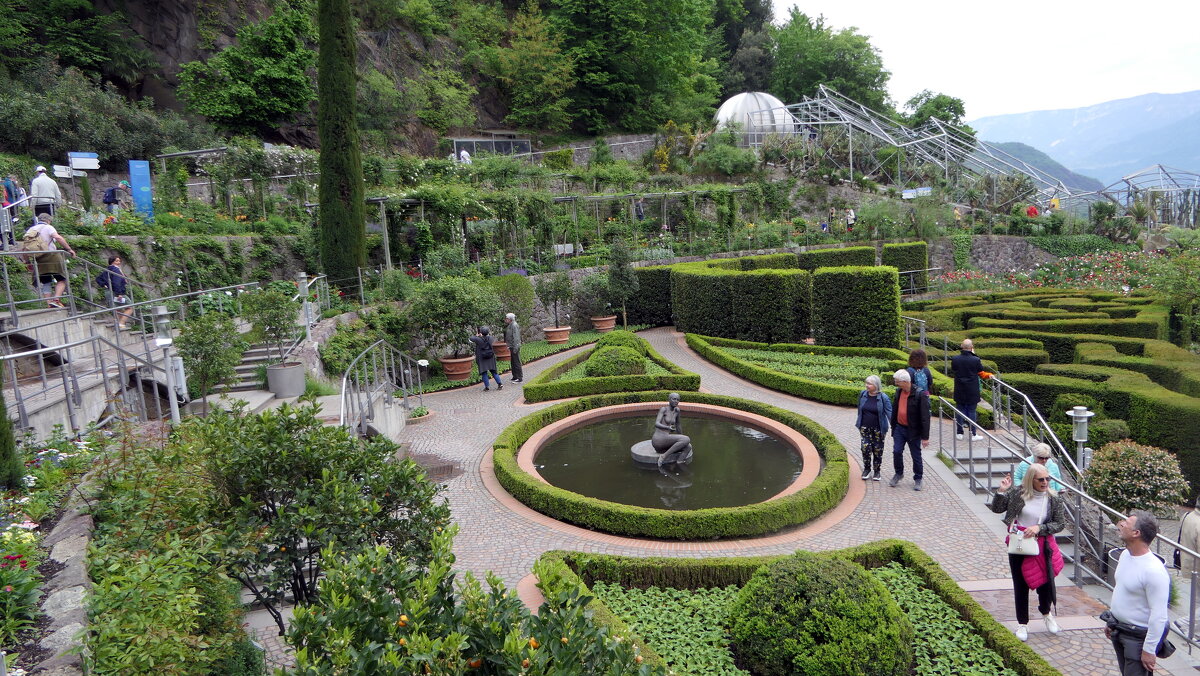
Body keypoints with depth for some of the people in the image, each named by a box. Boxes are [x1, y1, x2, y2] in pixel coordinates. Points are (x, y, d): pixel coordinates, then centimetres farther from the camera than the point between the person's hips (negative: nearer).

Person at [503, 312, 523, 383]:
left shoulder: (514, 325, -16)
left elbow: (516, 337, -20)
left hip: (515, 347, -9)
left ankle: (520, 378, 2)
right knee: (512, 363, 15)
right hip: (510, 347, 9)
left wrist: (515, 348, -22)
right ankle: (515, 377, 24)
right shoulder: (509, 325, 13)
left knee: (516, 362, -4)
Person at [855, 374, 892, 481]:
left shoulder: (883, 398, -12)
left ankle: (876, 470, 25)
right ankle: (867, 469, 16)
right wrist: (859, 426, 17)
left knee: (878, 450, 7)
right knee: (866, 448, -4)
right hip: (865, 428, 2)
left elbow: (889, 412, -13)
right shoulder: (862, 395, -1)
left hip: (878, 429, -2)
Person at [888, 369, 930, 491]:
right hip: (899, 428, 5)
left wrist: (925, 437, -17)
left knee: (916, 456, 7)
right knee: (897, 452, 4)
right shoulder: (898, 391, 2)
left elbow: (925, 416, -17)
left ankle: (918, 479, 23)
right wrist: (893, 426, 16)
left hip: (913, 431, -5)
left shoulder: (920, 394, -18)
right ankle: (898, 473, 26)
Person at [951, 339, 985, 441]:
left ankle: (959, 433, 17)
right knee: (972, 411, 7)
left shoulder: (955, 359, -10)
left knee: (960, 411, 12)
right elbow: (981, 370, 2)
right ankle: (973, 434, 13)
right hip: (972, 392, -2)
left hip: (959, 391, 2)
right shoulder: (976, 360, -17)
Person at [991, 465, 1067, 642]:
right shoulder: (1018, 492, -7)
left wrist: (1039, 528, -17)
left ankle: (1046, 612, 39)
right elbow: (996, 508, -1)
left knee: (1046, 582, 5)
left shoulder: (1054, 498, -6)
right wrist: (1002, 491, -16)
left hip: (1042, 546, 0)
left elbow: (1060, 523, -3)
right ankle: (1022, 624, 23)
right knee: (1020, 585, 7)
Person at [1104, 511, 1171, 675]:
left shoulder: (1154, 571, -27)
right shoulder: (1125, 554, 0)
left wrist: (1149, 650, -19)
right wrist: (1110, 621, 19)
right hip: (1118, 631, 8)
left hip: (1138, 637, -8)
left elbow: (1159, 616, -24)